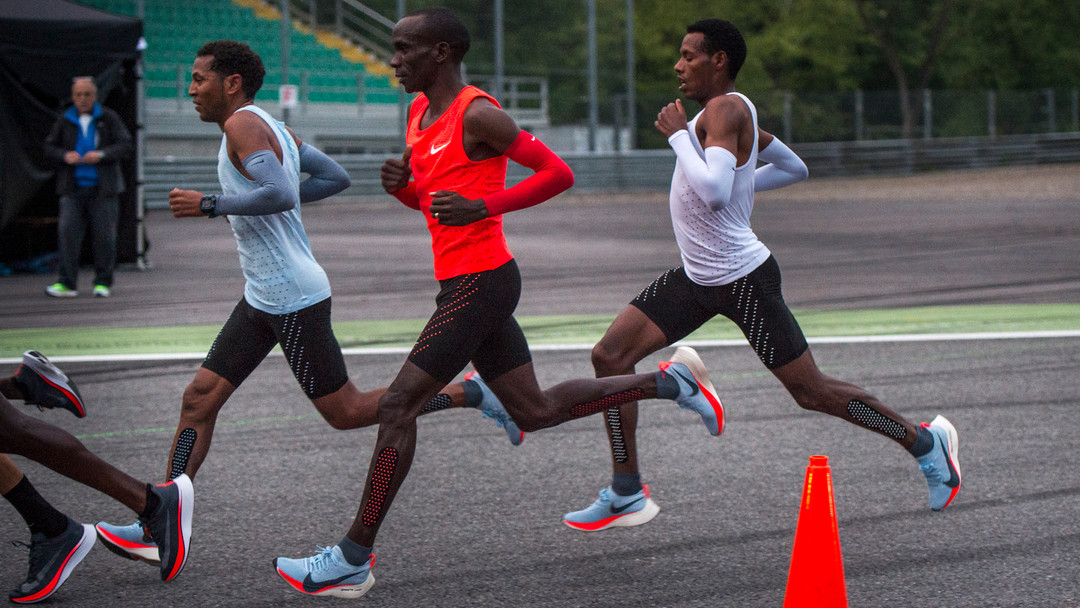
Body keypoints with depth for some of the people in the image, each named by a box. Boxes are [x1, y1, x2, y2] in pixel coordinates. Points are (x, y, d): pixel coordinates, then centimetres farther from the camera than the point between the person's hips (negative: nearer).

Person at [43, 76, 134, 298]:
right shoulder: (65, 122, 9)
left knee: (104, 236, -1)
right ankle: (67, 283, -7)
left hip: (102, 188, -1)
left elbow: (126, 147, -3)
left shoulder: (109, 119, 3)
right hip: (73, 189, 1)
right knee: (68, 232, -9)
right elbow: (49, 148, 9)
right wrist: (65, 156, -12)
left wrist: (101, 155, -18)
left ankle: (103, 283, 8)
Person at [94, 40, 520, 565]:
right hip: (263, 299, 10)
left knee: (345, 412, -1)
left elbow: (280, 194, -29)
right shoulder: (274, 129, 13)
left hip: (294, 299, -10)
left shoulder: (243, 123, -15)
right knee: (200, 399, 4)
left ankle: (471, 394, 9)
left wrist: (211, 205, -21)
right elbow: (336, 177, 21)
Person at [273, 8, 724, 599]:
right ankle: (669, 380, 23)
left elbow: (558, 173, -14)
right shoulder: (421, 113, 13)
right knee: (535, 410, 15)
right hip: (464, 283, 10)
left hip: (480, 282, -10)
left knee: (398, 405, -10)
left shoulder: (478, 114, -14)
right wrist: (400, 184, 2)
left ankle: (353, 560, -6)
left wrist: (483, 207, -22)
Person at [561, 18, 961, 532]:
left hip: (744, 280, -10)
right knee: (610, 356, -2)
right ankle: (626, 495, 3)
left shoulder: (726, 108, -18)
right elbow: (794, 168, 23)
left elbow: (714, 193, -34)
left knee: (814, 394, -2)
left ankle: (924, 442, 17)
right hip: (696, 277, 10)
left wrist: (677, 134, -23)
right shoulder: (727, 112, 11)